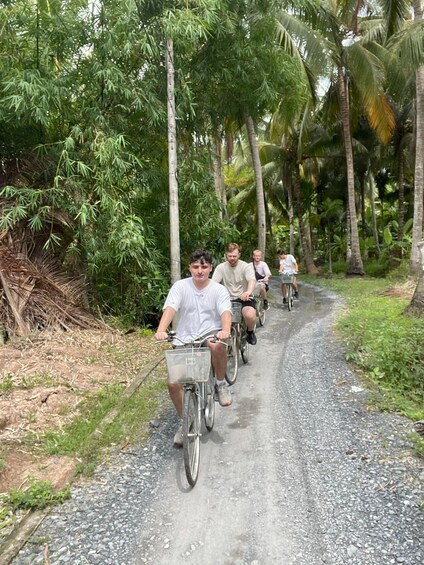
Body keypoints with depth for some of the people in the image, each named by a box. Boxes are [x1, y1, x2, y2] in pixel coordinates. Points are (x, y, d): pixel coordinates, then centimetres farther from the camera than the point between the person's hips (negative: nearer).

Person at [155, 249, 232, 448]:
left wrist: (226, 330, -40)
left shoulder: (219, 290, -2)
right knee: (173, 383, -9)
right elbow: (170, 309, -16)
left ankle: (221, 383, -8)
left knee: (217, 346, -38)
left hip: (210, 334, -1)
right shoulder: (180, 286, -2)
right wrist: (161, 330, -36)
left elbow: (225, 312, -18)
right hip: (184, 341, 2)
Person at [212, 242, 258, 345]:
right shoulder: (221, 267, 2)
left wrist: (249, 292, -47)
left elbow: (252, 280, -23)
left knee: (250, 315, -33)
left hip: (243, 298, -2)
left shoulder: (246, 266, -5)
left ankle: (250, 332, 4)